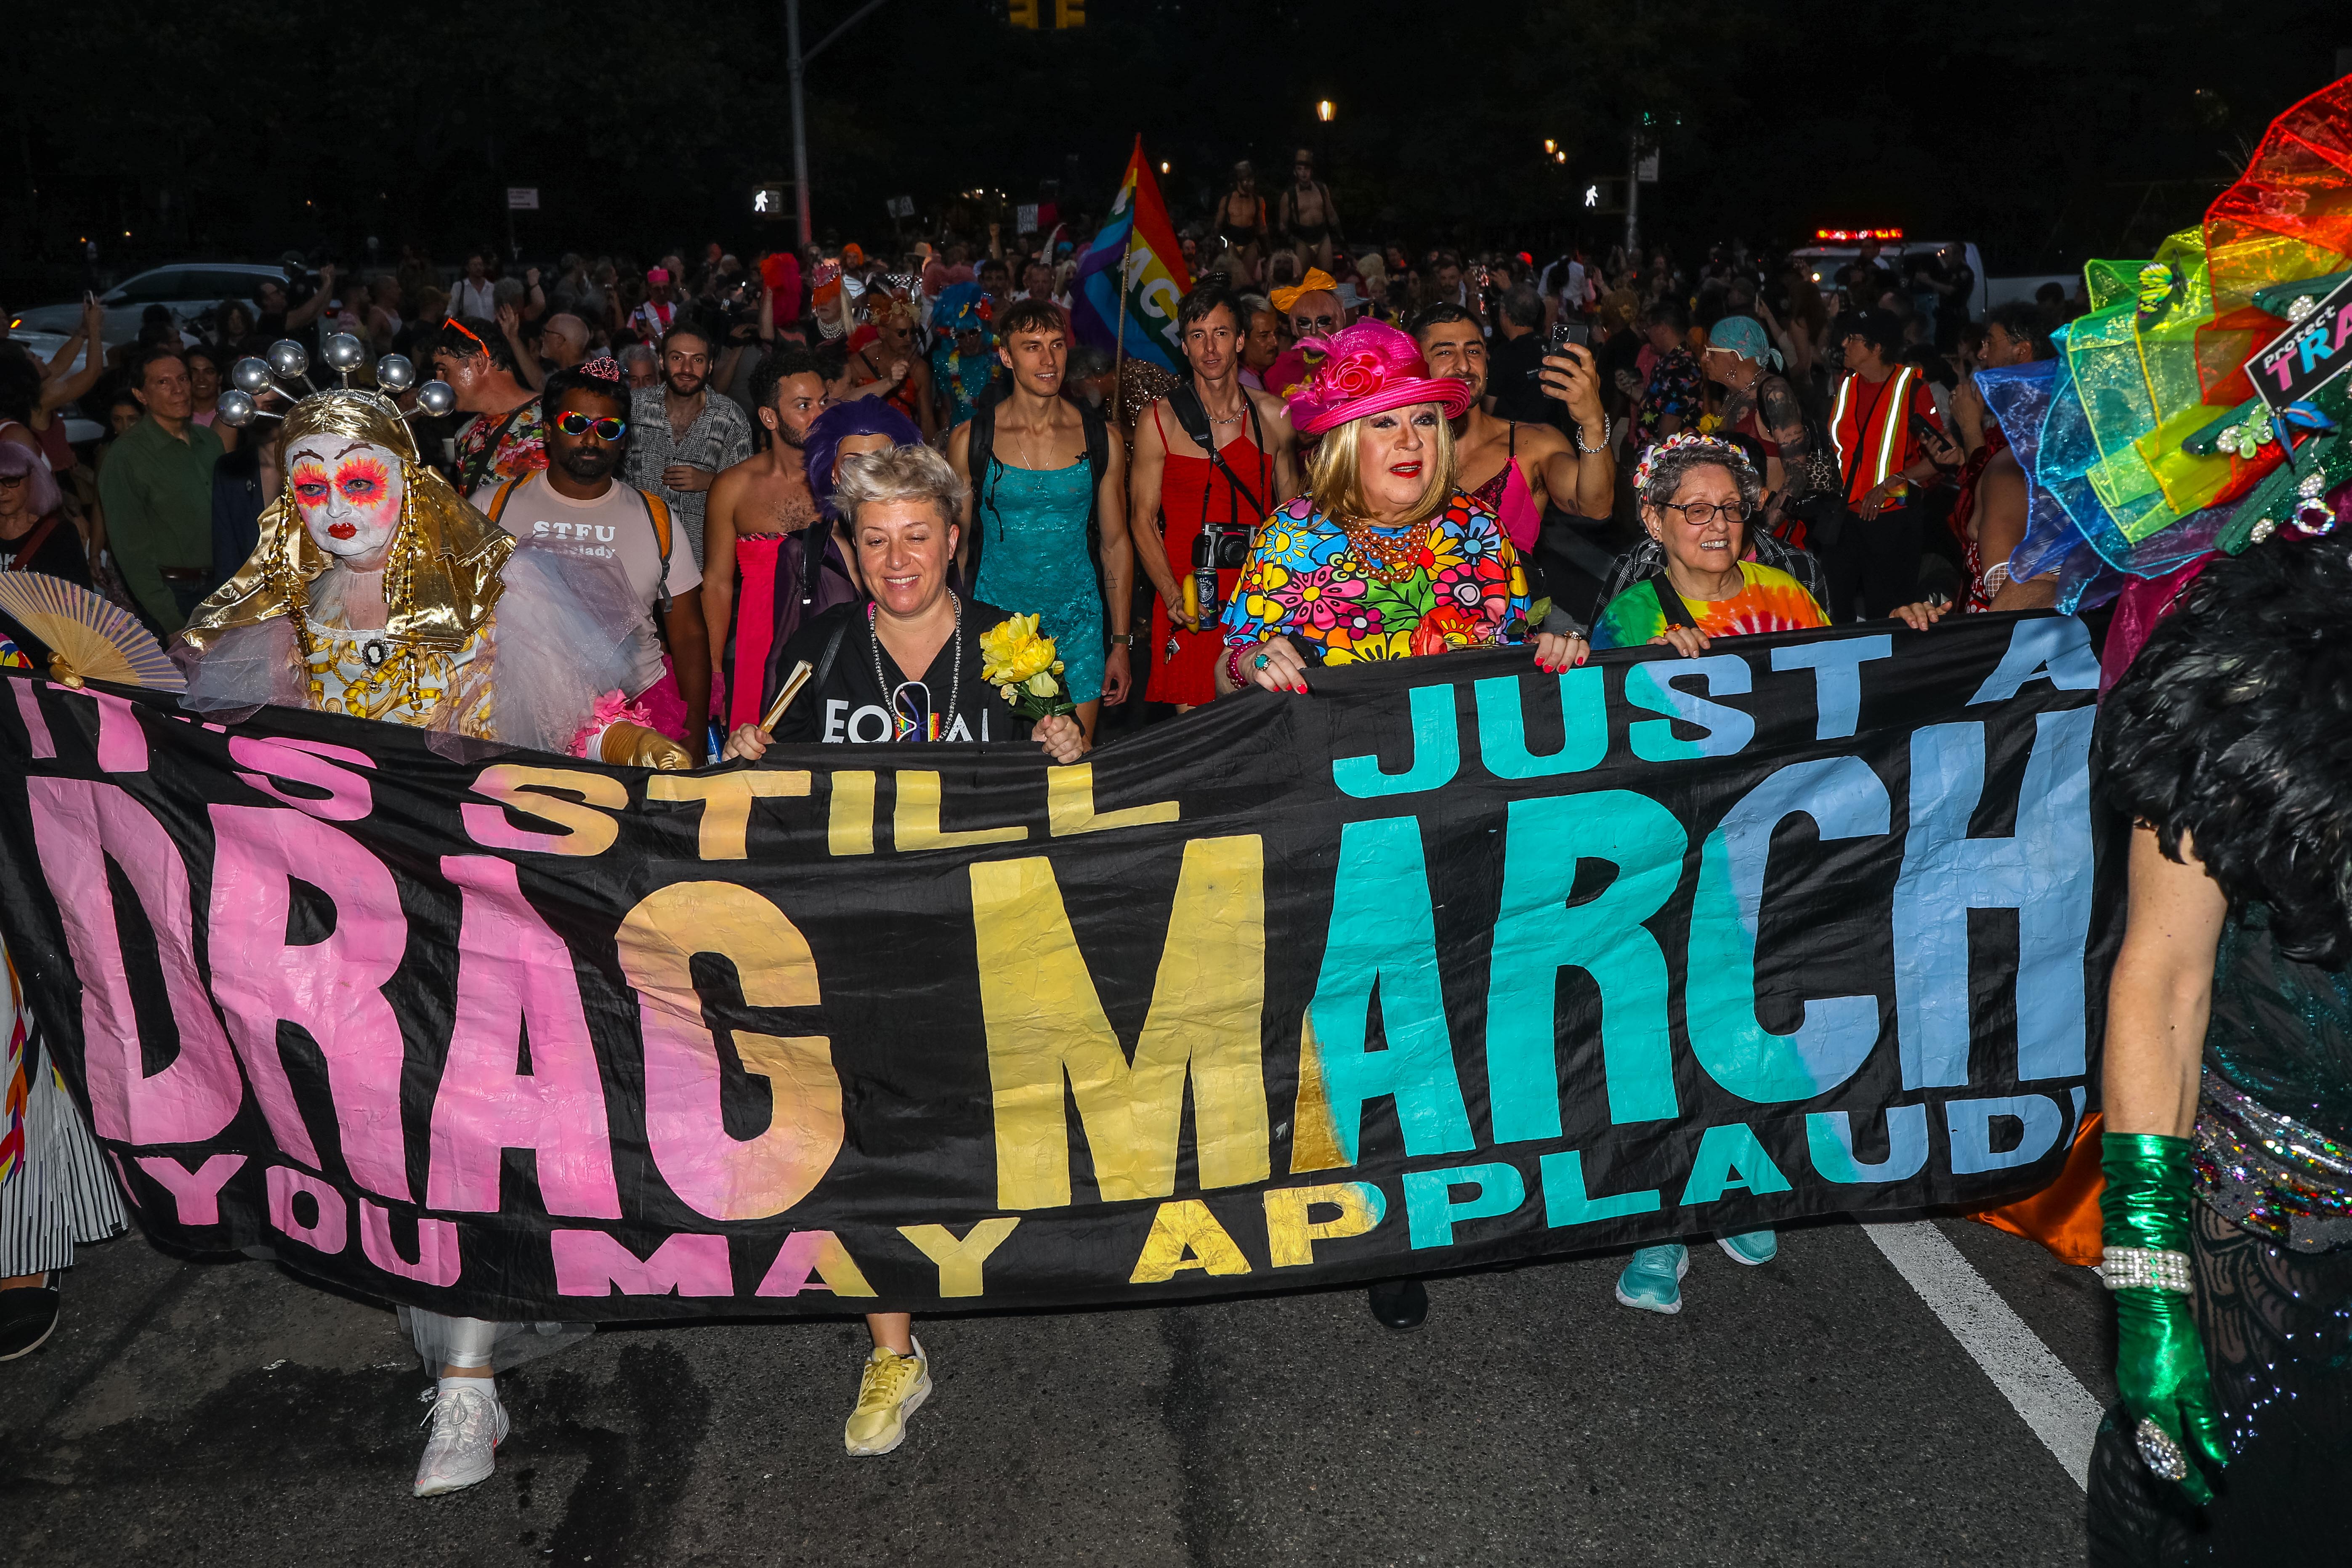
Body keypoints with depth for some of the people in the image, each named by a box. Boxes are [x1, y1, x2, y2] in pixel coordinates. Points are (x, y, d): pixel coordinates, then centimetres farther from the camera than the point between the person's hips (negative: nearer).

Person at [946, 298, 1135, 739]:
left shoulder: (1102, 441, 3)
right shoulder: (970, 441, -1)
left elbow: (1116, 544, 8)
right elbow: (959, 545, 6)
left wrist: (1121, 644, 5)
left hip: (1077, 627, 1)